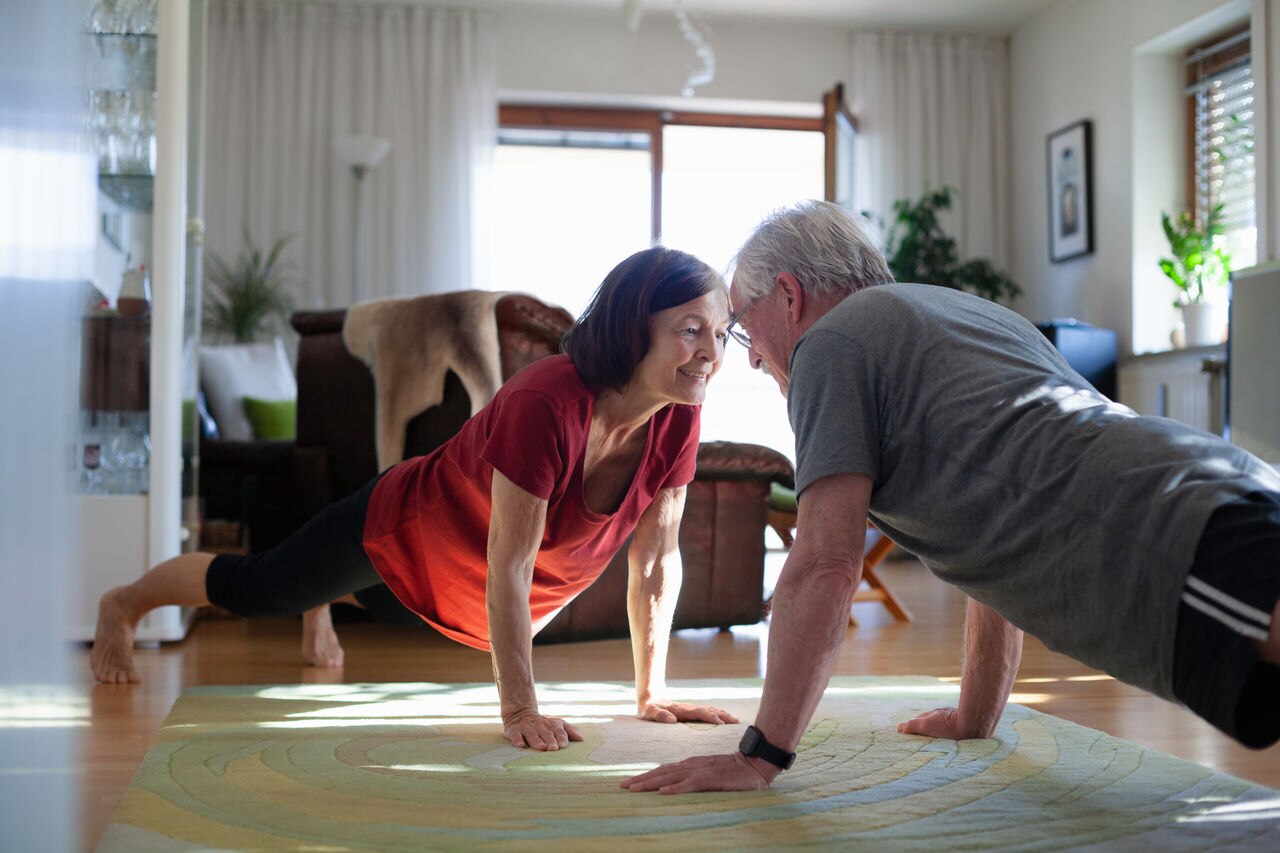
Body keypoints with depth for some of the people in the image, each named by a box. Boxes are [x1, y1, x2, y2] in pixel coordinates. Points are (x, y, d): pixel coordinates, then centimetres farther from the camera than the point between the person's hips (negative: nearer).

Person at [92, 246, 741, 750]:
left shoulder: (676, 418, -23)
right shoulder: (546, 405, -42)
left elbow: (656, 561, -13)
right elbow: (508, 568, -37)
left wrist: (651, 695, -11)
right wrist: (519, 711, -33)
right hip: (402, 529, -6)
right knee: (255, 590, 17)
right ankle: (123, 605, 46)